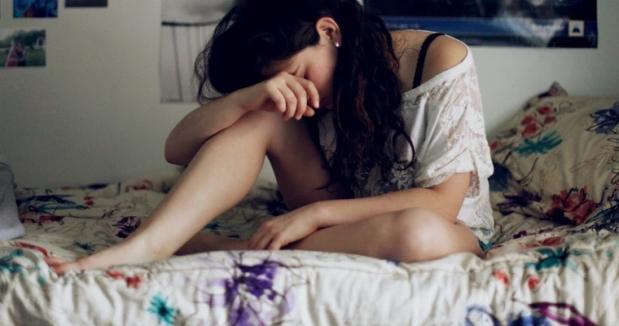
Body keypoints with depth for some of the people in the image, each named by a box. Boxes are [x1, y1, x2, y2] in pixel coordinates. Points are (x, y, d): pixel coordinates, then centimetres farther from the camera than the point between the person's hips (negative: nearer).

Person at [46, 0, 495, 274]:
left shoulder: (440, 60, -17)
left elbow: (442, 202, -21)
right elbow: (178, 149, -12)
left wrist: (315, 212, -26)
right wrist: (249, 96, -31)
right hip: (346, 225, 3)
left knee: (417, 233, -41)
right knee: (262, 118, -18)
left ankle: (220, 253, -26)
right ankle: (147, 246, -30)